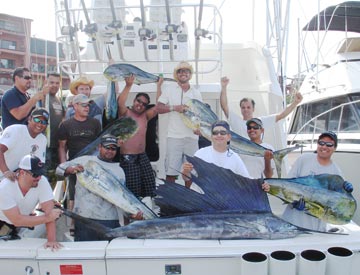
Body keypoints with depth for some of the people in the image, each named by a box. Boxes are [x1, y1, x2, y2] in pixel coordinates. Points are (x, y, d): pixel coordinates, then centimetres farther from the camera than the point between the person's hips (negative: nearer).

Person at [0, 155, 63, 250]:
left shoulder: (42, 181, -26)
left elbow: (49, 211, -30)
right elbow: (17, 220, -34)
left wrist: (52, 240, -38)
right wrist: (47, 217, -38)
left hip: (24, 222, 5)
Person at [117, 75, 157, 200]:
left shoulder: (145, 116, 11)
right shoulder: (125, 113, -2)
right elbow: (120, 103, -24)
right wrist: (128, 85, -30)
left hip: (142, 156, 6)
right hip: (127, 157, -6)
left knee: (149, 186, 8)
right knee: (132, 189, -5)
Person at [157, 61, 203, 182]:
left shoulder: (196, 92, 14)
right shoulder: (169, 89, 6)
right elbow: (158, 108, -1)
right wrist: (174, 107, -15)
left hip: (192, 136, 3)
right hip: (174, 136, -3)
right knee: (171, 171, -4)